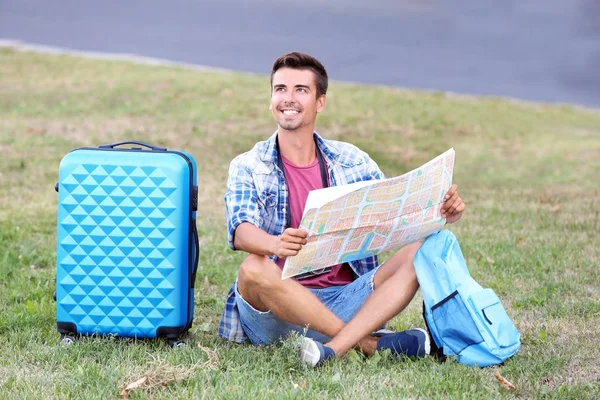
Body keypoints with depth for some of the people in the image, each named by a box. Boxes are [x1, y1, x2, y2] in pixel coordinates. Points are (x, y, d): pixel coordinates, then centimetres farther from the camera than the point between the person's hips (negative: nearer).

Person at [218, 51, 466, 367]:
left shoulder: (351, 161, 13)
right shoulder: (248, 167, 4)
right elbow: (241, 231, -14)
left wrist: (440, 213, -15)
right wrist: (275, 244, -38)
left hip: (346, 299, 3)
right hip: (280, 310, -3)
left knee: (420, 251, -17)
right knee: (253, 269, -34)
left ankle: (335, 349, -37)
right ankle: (371, 343, -26)